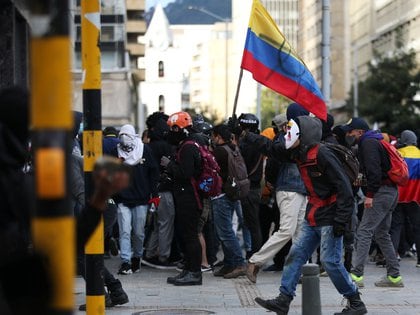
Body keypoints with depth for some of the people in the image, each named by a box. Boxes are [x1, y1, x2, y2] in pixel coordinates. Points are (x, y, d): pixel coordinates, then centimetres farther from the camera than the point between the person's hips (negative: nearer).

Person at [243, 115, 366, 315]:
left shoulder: (323, 156, -20)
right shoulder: (298, 153, 6)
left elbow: (344, 188, -22)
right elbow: (270, 148, 21)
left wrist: (341, 220, -24)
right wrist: (247, 136, 20)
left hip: (329, 218, -9)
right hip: (312, 218, 9)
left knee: (330, 261, -8)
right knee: (296, 254, 6)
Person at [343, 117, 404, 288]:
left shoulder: (368, 143, -9)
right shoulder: (372, 142, 23)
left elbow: (374, 170, -20)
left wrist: (370, 194, -23)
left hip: (381, 191, -11)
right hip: (391, 192, 11)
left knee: (364, 232, -13)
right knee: (382, 234, 16)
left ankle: (356, 275, -18)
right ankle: (394, 276, 17)